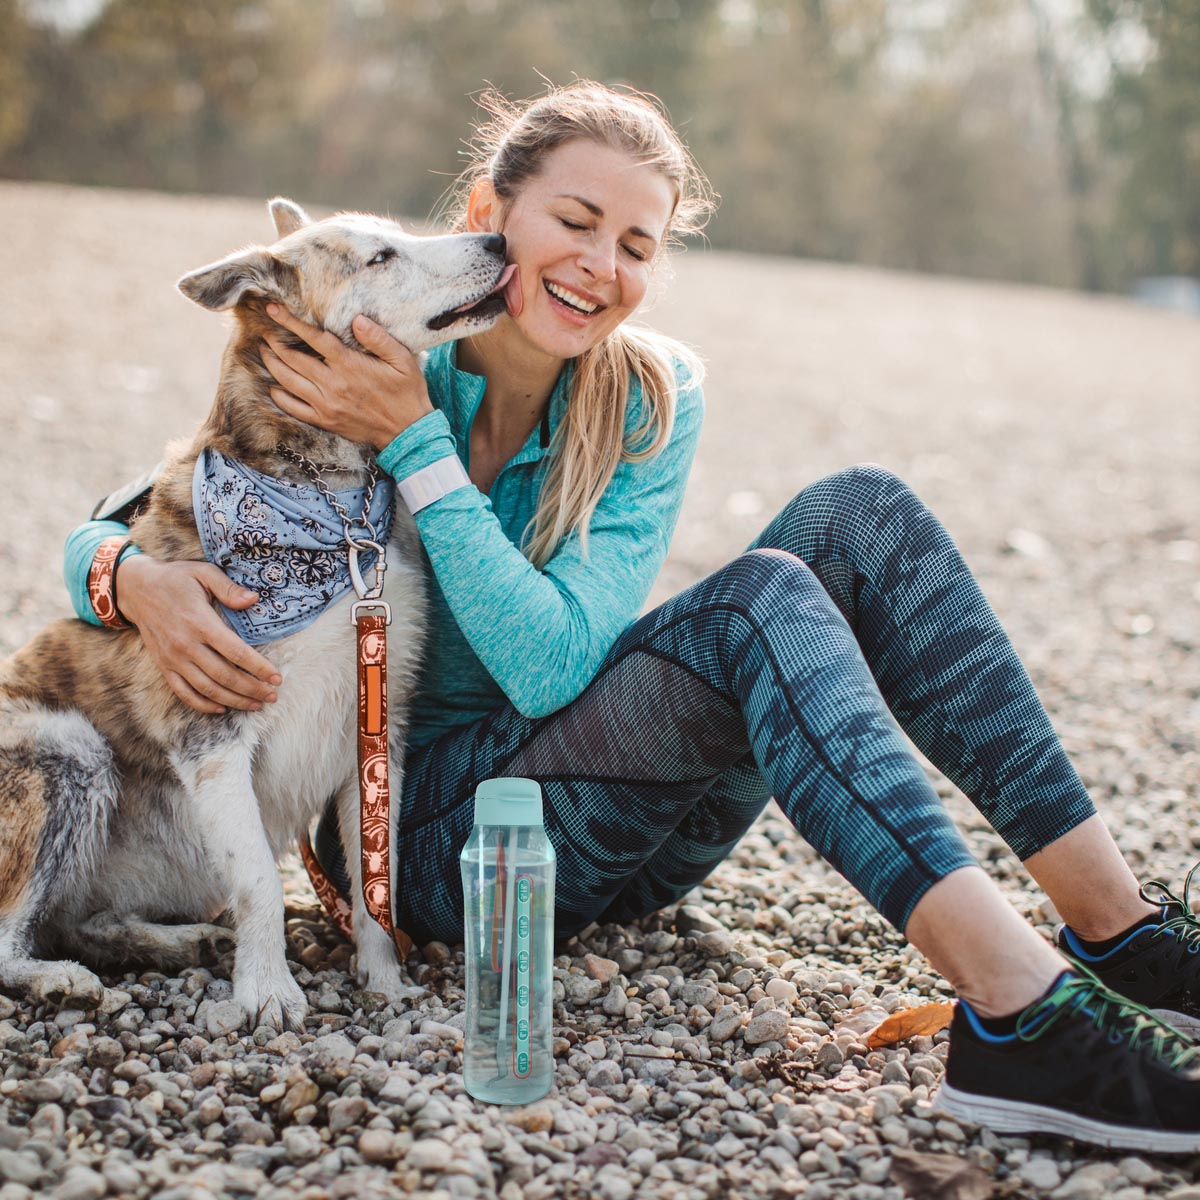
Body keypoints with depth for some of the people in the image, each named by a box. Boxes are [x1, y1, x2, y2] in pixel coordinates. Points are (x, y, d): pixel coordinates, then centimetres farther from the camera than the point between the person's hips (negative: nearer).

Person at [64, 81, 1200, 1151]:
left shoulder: (653, 398, -6)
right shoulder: (344, 371, -11)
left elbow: (555, 665, -19)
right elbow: (99, 531, -5)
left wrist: (415, 441, -24)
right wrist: (140, 578, -30)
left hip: (626, 829, 4)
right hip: (425, 830, -3)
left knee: (857, 514, -18)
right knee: (763, 597, -29)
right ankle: (1018, 1009, -39)